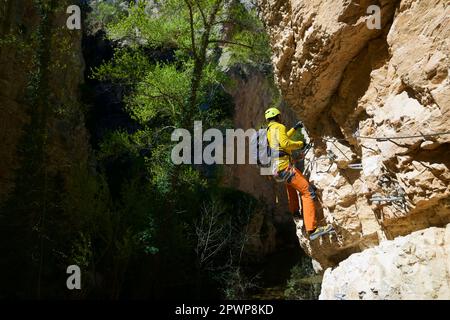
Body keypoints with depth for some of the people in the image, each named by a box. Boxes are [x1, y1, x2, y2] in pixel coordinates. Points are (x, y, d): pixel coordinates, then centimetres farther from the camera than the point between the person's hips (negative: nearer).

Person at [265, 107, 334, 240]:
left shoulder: (269, 131, 22)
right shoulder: (279, 127, -4)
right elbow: (285, 143, -20)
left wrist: (294, 128, 41)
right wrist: (300, 144, -4)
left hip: (276, 169, 9)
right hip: (284, 166, -9)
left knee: (290, 184, 40)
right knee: (308, 192, -12)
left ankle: (294, 211, 41)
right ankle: (312, 229, -21)